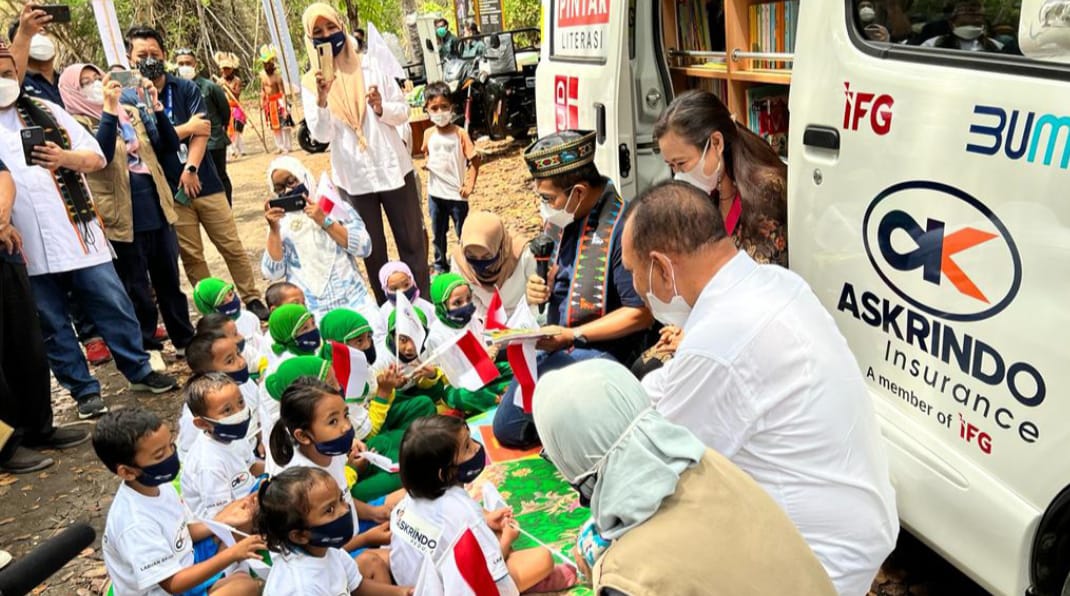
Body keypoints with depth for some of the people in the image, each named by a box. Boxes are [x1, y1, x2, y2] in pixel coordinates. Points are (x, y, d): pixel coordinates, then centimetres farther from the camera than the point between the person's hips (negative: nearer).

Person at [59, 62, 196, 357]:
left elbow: (170, 144, 7)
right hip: (125, 218, -5)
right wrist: (109, 110, -25)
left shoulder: (130, 112, 13)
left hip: (158, 209, 5)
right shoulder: (79, 123, -4)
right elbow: (101, 155, -23)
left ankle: (186, 340, 27)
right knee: (138, 291, 4)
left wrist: (156, 106, -4)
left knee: (169, 281, 14)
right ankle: (145, 351, 17)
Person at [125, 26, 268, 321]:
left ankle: (253, 300, 15)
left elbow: (203, 131, -6)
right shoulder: (128, 99, 1)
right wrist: (187, 128, -4)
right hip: (169, 189, -1)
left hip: (204, 181, 1)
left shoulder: (186, 88, 4)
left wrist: (190, 169, -17)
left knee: (232, 246, 5)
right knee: (191, 256, 5)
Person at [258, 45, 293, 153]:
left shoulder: (277, 74, -16)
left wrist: (285, 107, -25)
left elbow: (283, 92, -20)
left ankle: (288, 146, 4)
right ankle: (279, 146, 22)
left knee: (285, 124, -3)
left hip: (279, 101, -7)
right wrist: (262, 101, 9)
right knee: (274, 126, 13)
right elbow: (262, 89, 16)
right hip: (269, 102, 7)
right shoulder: (262, 75, 4)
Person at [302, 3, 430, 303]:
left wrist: (381, 108, -18)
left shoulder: (371, 65, 3)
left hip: (393, 168, 0)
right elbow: (321, 135, -9)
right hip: (353, 177, 0)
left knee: (412, 242, 6)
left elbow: (403, 111, 3)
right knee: (373, 251, 10)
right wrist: (322, 99, -25)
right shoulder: (311, 83, 1)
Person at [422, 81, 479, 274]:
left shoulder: (460, 134, -12)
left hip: (456, 193, -4)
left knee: (463, 233, 7)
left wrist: (470, 185, -16)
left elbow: (474, 160, -11)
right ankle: (440, 265, 32)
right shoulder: (428, 134, 0)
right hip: (435, 193, 4)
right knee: (438, 232, 16)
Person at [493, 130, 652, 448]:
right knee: (506, 428, 12)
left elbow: (640, 314, -24)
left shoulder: (622, 228, -23)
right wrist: (539, 289, -6)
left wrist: (571, 335, -23)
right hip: (557, 344, 9)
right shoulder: (570, 219, 3)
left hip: (601, 349, -9)